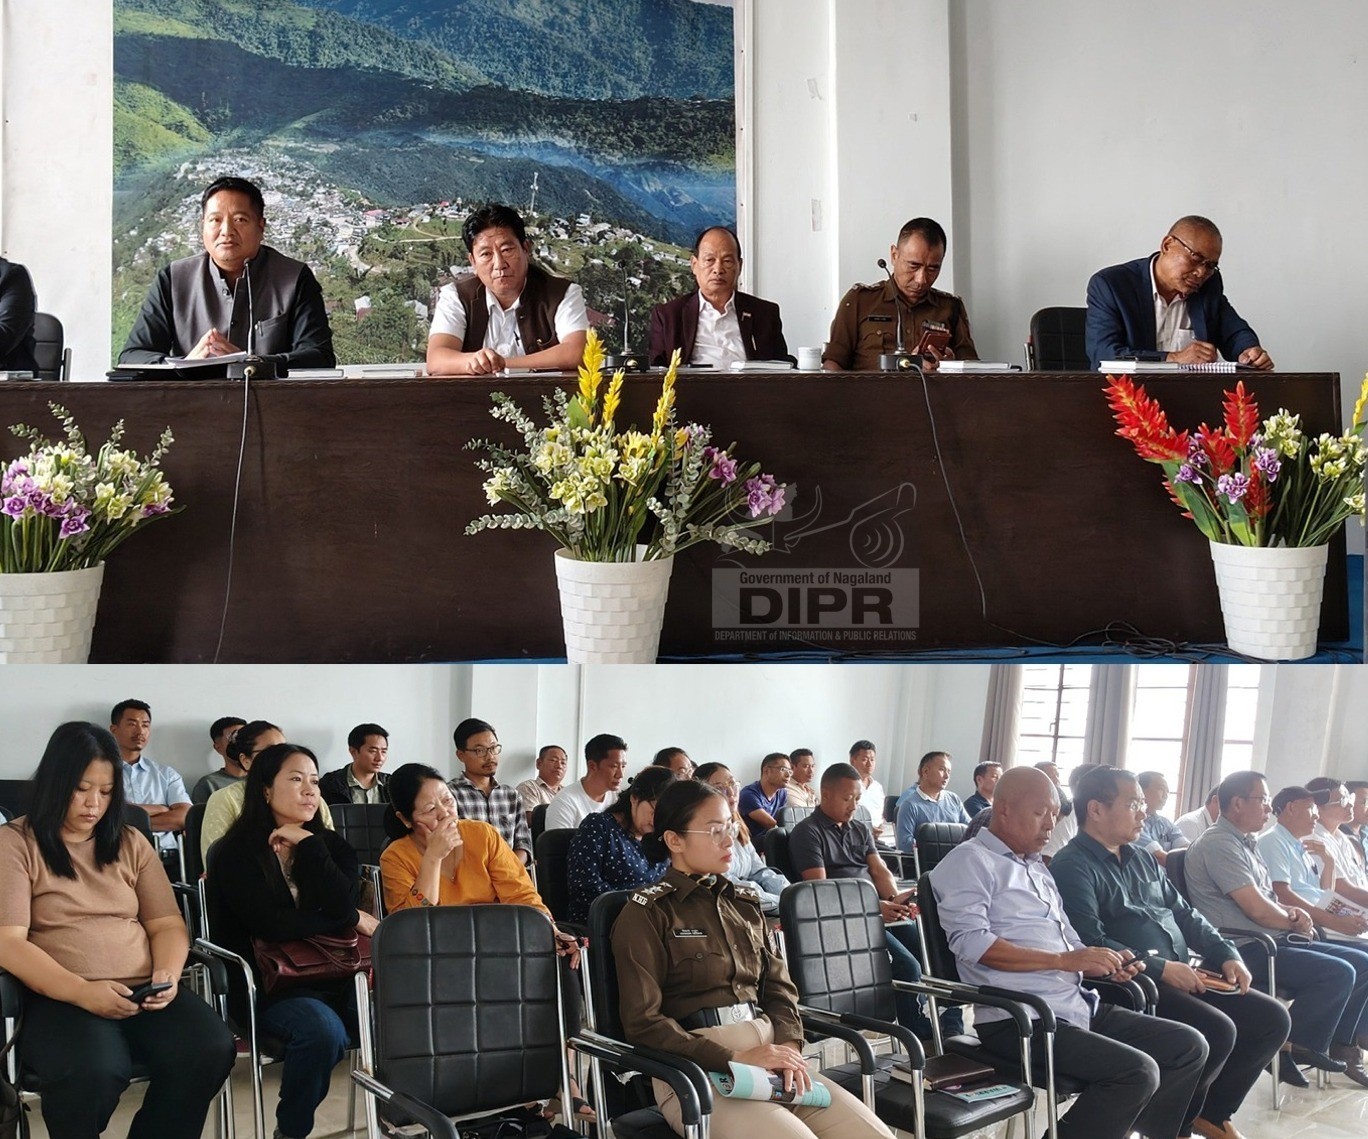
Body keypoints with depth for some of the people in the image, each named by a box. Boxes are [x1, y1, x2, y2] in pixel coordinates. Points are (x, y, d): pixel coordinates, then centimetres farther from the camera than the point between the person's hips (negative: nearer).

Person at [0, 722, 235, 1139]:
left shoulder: (130, 843, 17)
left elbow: (167, 924, 15)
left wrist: (167, 973, -8)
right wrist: (82, 992, -22)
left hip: (143, 993, 4)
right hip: (59, 998, -4)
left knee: (211, 1050, -26)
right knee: (93, 1073, -37)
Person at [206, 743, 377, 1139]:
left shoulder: (329, 845, 11)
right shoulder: (237, 854, -4)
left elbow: (342, 904, -7)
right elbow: (272, 926, -16)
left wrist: (308, 845, -10)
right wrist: (352, 921, -8)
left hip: (331, 976, 5)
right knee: (323, 1029, -33)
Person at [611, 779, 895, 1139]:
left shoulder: (745, 902, 19)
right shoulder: (647, 914, -1)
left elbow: (779, 986, 16)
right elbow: (643, 1022, -8)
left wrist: (789, 1046, -5)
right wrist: (734, 1059, -15)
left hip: (767, 1052, 6)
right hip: (695, 1069, -6)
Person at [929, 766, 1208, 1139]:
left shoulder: (1038, 867, 23)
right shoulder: (970, 861, -5)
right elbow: (971, 943, -18)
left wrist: (1103, 962, 1)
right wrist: (1065, 960, -18)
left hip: (1078, 1006, 9)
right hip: (1020, 1018, -9)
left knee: (1189, 1046, 4)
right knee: (1137, 1072, -24)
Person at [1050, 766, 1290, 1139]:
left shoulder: (1142, 857, 19)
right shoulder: (1073, 867, -11)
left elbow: (1184, 913, 22)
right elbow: (1091, 944, -21)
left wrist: (1227, 955, 6)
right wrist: (1160, 968, -22)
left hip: (1183, 976, 9)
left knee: (1272, 1019, 1)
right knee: (1217, 1031, -27)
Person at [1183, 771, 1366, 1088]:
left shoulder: (1245, 843, 18)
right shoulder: (1219, 843, -15)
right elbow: (1257, 909, -20)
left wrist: (1292, 912, 0)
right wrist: (1293, 922, -1)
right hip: (1242, 949, -10)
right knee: (1338, 973, -23)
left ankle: (1337, 1043, 9)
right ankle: (1293, 1050, -10)